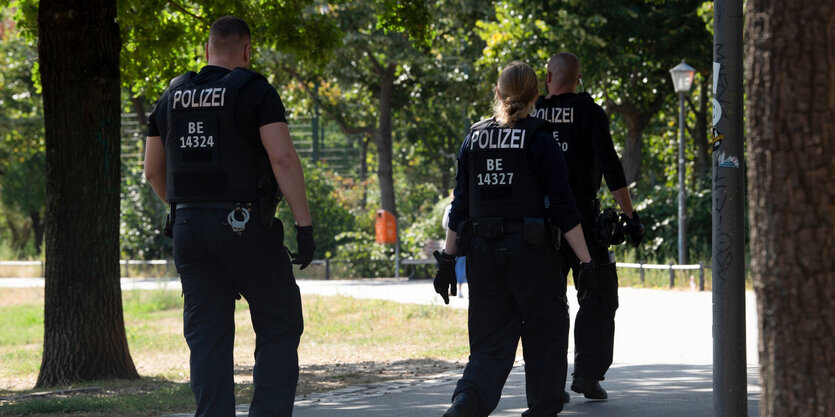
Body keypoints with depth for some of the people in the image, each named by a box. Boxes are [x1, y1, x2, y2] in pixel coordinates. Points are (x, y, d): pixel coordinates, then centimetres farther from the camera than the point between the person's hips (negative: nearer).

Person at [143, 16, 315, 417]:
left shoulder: (172, 96, 11)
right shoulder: (255, 91, -6)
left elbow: (153, 170, 16)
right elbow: (283, 158, -16)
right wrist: (304, 224, -15)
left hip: (188, 228, 5)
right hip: (245, 227, -5)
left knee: (208, 337, 7)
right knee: (279, 326, 5)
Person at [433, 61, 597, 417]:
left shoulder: (475, 139, 7)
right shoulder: (539, 140, -5)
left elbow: (460, 205, 7)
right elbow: (562, 206, -8)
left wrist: (448, 258, 12)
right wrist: (586, 261, -6)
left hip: (483, 253, 4)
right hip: (531, 253, -4)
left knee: (491, 344, 5)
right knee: (546, 335, 13)